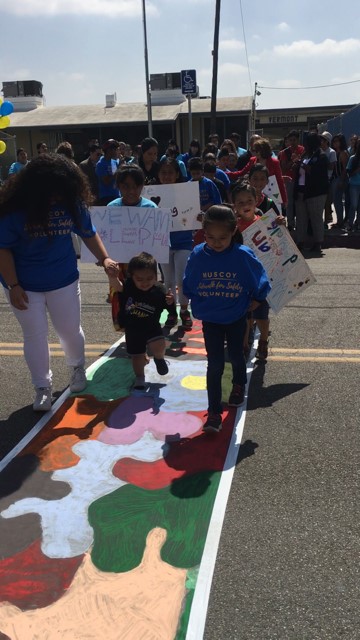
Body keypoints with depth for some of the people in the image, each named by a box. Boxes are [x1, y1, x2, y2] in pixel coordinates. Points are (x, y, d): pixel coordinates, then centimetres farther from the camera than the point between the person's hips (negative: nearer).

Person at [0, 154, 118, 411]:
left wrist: (104, 258, -11)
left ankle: (78, 368, 42)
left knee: (70, 330, 13)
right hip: (24, 285, -2)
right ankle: (43, 387, 22)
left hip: (64, 281, 2)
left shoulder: (73, 202, -10)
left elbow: (89, 233, 4)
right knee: (35, 335, 5)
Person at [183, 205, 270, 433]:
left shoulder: (243, 255, -19)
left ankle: (239, 385, 52)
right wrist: (198, 305, 2)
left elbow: (261, 280, -3)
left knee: (236, 356, 21)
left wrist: (255, 300, -1)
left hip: (236, 318, 0)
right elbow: (188, 285, 3)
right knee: (215, 365, -1)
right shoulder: (198, 255, -13)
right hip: (210, 320, 0)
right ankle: (214, 412, 5)